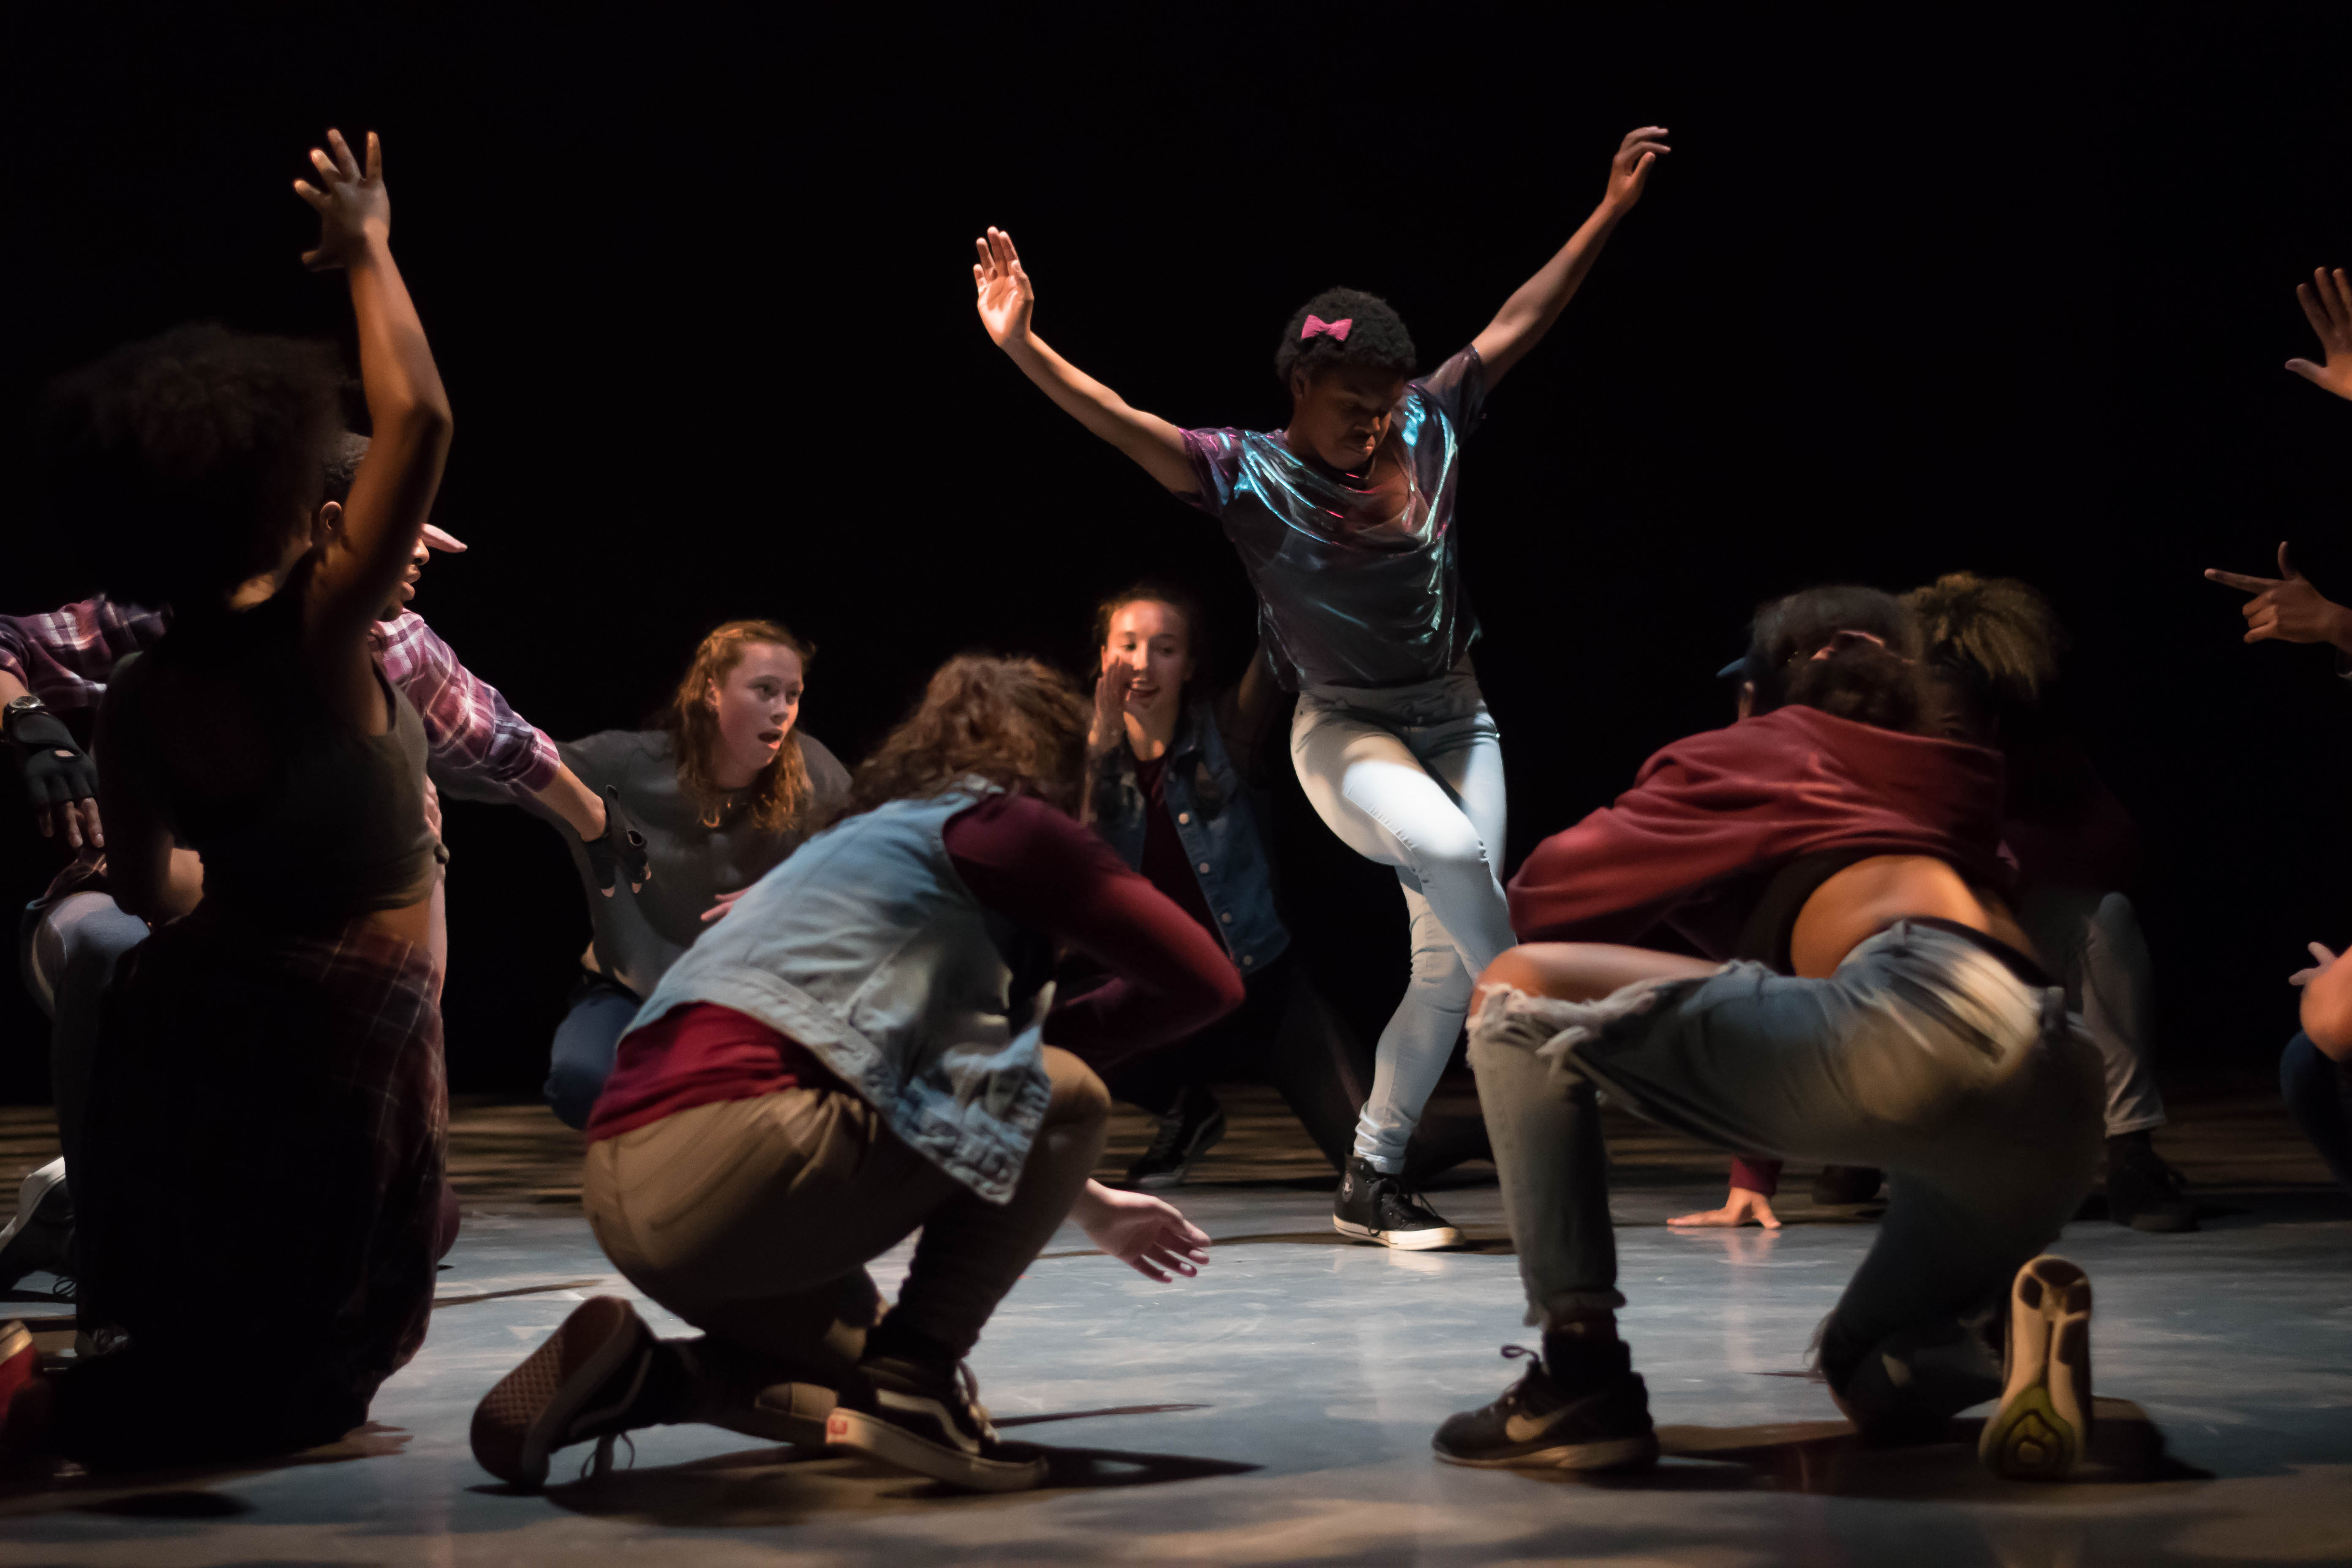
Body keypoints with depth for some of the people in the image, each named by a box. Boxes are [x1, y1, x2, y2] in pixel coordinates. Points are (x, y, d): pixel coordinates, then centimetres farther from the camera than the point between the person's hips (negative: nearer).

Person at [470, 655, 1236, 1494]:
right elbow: (1205, 980, 2)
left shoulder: (866, 839, 31)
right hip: (740, 1158, -9)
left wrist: (1088, 1205, 45)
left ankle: (639, 1375, 7)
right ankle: (915, 1377, -2)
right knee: (1064, 1096, 7)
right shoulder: (998, 823, 5)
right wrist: (1052, 1032, 17)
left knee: (869, 1377, 29)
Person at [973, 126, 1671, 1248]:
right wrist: (1021, 346, -40)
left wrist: (1611, 211, 4)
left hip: (1456, 724, 5)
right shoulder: (1249, 474, -14)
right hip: (1344, 734, -4)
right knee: (1453, 851, -35)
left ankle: (1371, 1180, 10)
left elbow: (1517, 325, 3)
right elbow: (1120, 425, -25)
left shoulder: (1430, 428, -3)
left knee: (1447, 963, -2)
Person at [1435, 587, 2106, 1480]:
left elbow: (1540, 899, 21)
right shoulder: (1943, 789, 37)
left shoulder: (1744, 754, 21)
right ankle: (2015, 1327, -2)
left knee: (1517, 997, 7)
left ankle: (1583, 1383, -3)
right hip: (2057, 1113, 7)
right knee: (1876, 1384, 32)